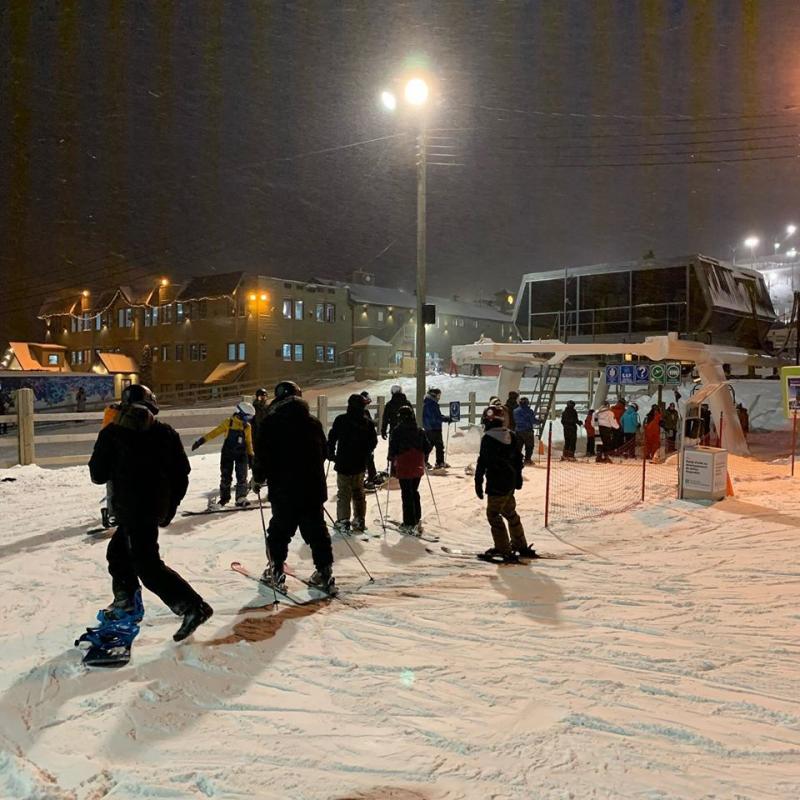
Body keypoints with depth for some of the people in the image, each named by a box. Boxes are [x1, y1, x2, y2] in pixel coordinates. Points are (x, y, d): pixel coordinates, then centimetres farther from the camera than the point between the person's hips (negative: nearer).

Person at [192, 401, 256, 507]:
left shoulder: (247, 426, 0)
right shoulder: (228, 423, -9)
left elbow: (249, 442, 9)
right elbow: (215, 432, -7)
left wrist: (250, 455, 9)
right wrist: (202, 440, -12)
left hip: (241, 454, 2)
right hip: (227, 454, -1)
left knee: (242, 477, -6)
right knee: (225, 476, 8)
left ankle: (241, 498, -2)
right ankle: (224, 497, 24)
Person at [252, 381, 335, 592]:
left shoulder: (270, 423, -8)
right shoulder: (313, 422, 5)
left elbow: (262, 456, -9)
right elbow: (324, 452, 15)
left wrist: (258, 479, 7)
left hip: (283, 490, -3)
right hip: (313, 488, 3)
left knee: (279, 530, 13)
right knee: (317, 530, 9)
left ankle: (276, 570, 18)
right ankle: (324, 571, 7)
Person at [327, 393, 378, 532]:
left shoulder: (341, 420, -9)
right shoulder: (368, 422, 2)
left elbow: (332, 439, -7)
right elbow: (373, 441, 9)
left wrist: (331, 454, 5)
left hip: (343, 463, -4)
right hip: (360, 463, 4)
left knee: (343, 492, 2)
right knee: (359, 492, 16)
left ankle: (343, 521, -2)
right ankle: (359, 520, 18)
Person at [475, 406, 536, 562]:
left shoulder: (488, 438, -15)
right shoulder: (511, 436, 8)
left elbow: (482, 462, -16)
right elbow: (518, 458, 15)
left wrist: (478, 483, -10)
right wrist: (518, 478, 23)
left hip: (496, 485, -8)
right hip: (511, 482, 8)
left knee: (493, 514, -1)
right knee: (510, 512, 21)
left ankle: (504, 550, -2)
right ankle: (521, 546, 31)